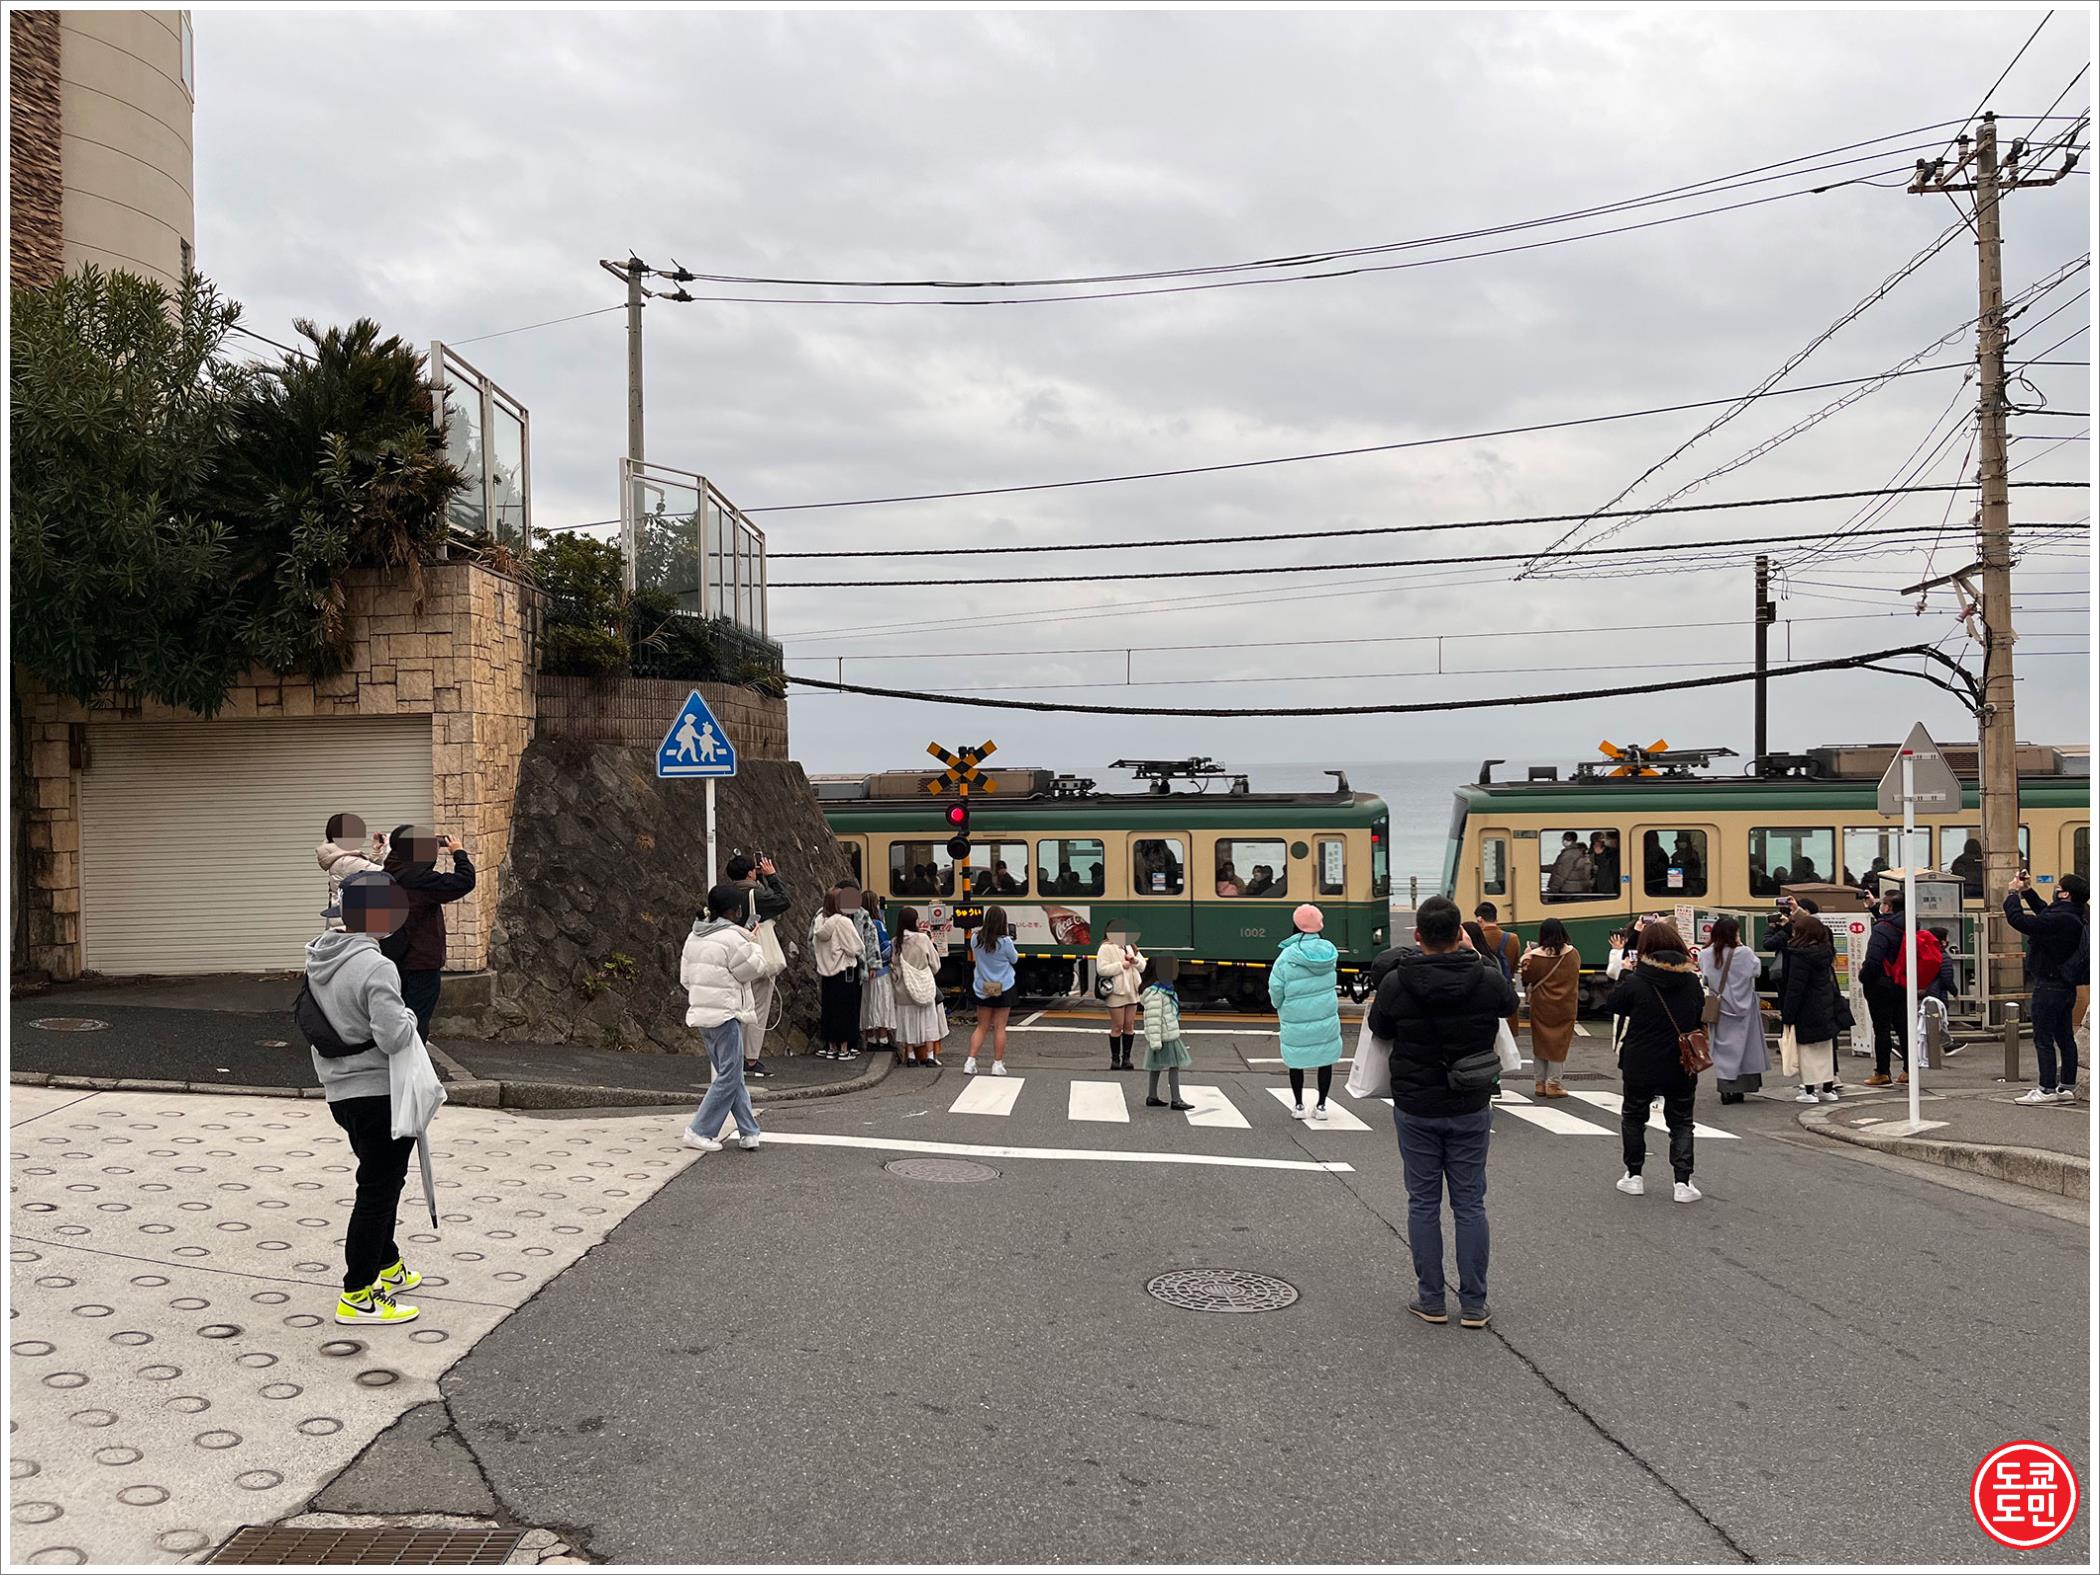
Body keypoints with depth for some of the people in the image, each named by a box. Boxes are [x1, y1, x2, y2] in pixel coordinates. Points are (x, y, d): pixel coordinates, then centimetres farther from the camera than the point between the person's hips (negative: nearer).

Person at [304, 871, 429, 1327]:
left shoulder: (318, 959, 4)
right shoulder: (376, 968, -24)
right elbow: (394, 1038, -26)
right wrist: (407, 1016, -6)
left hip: (340, 1093, 9)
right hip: (380, 1094, -9)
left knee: (381, 1179, 24)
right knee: (378, 1190, 1)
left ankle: (387, 1266, 39)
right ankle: (357, 1296, 7)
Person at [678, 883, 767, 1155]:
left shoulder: (694, 937, 10)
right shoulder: (732, 937, -16)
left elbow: (686, 976, 15)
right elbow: (754, 968, -7)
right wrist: (753, 941, 7)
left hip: (701, 1013, 9)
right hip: (725, 1014, -9)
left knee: (732, 1075, 13)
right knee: (729, 1077, -1)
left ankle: (749, 1132, 16)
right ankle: (698, 1132, 0)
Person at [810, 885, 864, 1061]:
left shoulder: (819, 920, 0)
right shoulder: (844, 922, -16)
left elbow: (814, 944, 7)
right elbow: (856, 948, -13)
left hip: (826, 971, 6)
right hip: (844, 970, -6)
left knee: (828, 1008, 12)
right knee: (845, 1009, 3)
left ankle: (831, 1047, 17)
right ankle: (844, 1048, 5)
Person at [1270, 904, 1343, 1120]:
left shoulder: (1287, 955, -16)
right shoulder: (1328, 950, -6)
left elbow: (1276, 988, -11)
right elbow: (1327, 979, 6)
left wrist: (1279, 1007, 8)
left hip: (1296, 1021, -2)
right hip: (1326, 1017, 2)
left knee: (1296, 1061, 12)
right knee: (1326, 1059, 13)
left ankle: (1299, 1106, 21)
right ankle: (1321, 1106, 19)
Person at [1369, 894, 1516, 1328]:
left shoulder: (1395, 983, -15)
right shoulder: (1486, 980, -11)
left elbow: (1379, 1029, 3)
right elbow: (1511, 1001, 12)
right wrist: (1473, 957, 17)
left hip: (1415, 1109, -1)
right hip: (1469, 1109, 1)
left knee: (1424, 1202, 9)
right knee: (1470, 1203, 9)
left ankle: (1431, 1300, 15)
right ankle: (1474, 1304, 14)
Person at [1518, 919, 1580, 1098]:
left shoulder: (1535, 956, -13)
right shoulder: (1573, 954, -6)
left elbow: (1527, 979, -4)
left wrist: (1524, 960, 7)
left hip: (1541, 1006, 0)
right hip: (1565, 1007, 0)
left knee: (1540, 1041, 12)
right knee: (1559, 1043, 5)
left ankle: (1540, 1083, 15)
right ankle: (1553, 1085, 2)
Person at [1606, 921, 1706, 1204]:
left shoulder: (1635, 982, -18)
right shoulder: (1692, 981, -5)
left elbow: (1612, 1005, -1)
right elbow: (1700, 1014, 10)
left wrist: (1623, 974, 7)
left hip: (1641, 1066, -2)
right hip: (1681, 1065, 2)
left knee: (1633, 1117, 17)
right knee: (1681, 1122, 13)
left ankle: (1634, 1176, 21)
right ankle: (1682, 1181, 3)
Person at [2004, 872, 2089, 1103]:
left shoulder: (2059, 920, -24)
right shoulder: (2076, 917, 8)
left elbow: (2018, 920, -27)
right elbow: (2044, 911, 27)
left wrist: (2013, 893, -13)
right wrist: (2028, 892, 20)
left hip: (2049, 986, -10)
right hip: (2067, 986, 10)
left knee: (2044, 1039, -4)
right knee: (2064, 1038, 14)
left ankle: (2047, 1089, -2)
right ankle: (2068, 1087, 20)